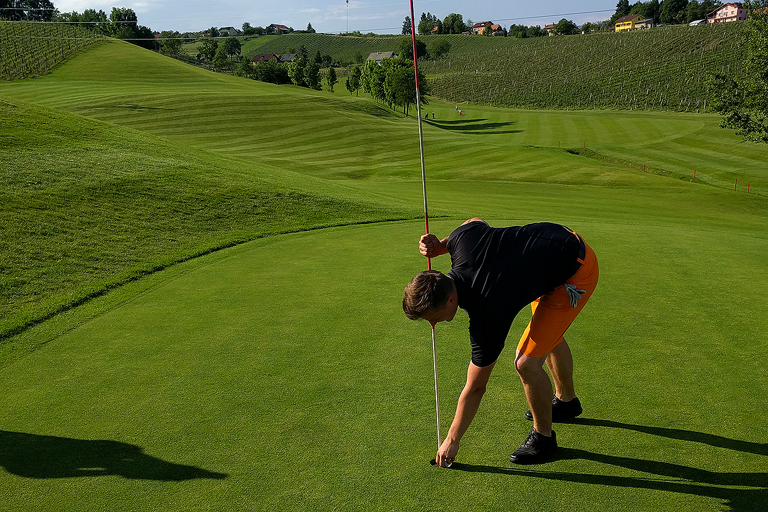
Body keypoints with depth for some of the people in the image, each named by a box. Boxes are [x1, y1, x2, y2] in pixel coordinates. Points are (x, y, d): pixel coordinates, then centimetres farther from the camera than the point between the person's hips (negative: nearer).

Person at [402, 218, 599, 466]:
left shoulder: (487, 317, -29)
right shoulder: (462, 239, -18)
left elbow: (475, 388, -17)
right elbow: (477, 221, 9)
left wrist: (452, 439, -5)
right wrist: (439, 245, -6)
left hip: (576, 274, -9)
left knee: (527, 362, -12)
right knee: (549, 333, 29)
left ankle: (544, 437, 13)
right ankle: (566, 401, 54)